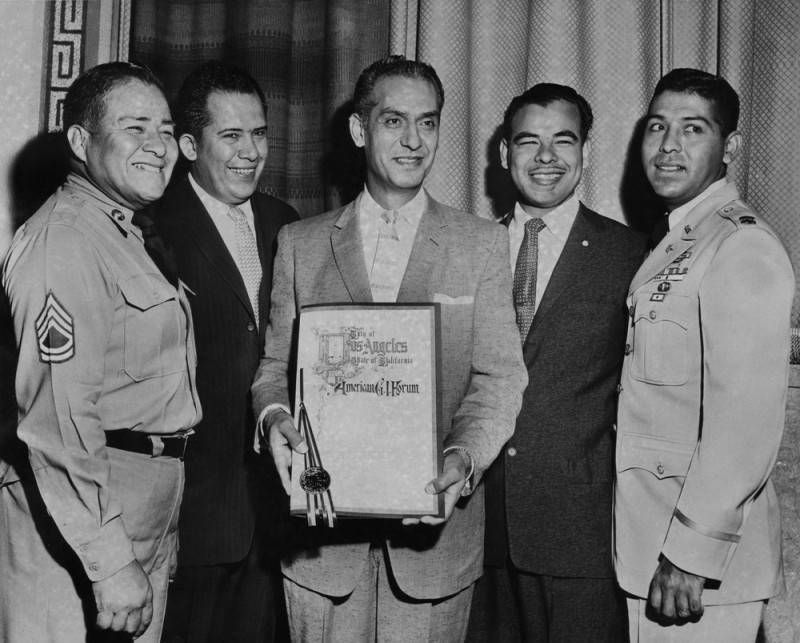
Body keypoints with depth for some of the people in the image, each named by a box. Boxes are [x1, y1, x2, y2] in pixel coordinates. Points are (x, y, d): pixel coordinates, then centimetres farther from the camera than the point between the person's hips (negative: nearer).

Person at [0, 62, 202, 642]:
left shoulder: (136, 236, 15)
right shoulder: (63, 240, -16)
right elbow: (58, 418, -23)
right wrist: (109, 563, -24)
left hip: (152, 514, 9)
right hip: (77, 511, -9)